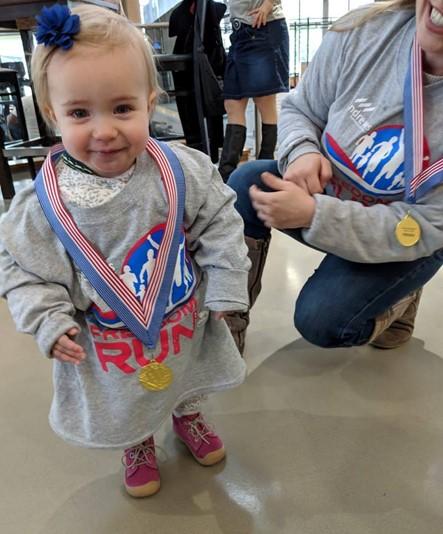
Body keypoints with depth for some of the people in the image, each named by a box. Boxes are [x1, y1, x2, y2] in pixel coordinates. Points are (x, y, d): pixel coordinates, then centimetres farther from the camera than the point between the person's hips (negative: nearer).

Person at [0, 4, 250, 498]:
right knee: (123, 408, 23)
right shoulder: (42, 204, -20)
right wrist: (50, 321, -17)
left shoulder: (182, 171, -19)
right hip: (111, 347, 0)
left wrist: (224, 289, -10)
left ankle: (187, 415, 63)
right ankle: (137, 445, 57)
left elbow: (219, 223, -9)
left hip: (186, 324, 1)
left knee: (189, 379, 28)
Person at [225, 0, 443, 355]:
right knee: (246, 185, -24)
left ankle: (398, 297, 12)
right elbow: (299, 110, -6)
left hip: (409, 237, -3)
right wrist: (301, 152, -31)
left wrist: (313, 213, -38)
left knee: (320, 320, -24)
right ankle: (223, 320, -6)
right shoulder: (364, 30, -18)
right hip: (324, 187, 4)